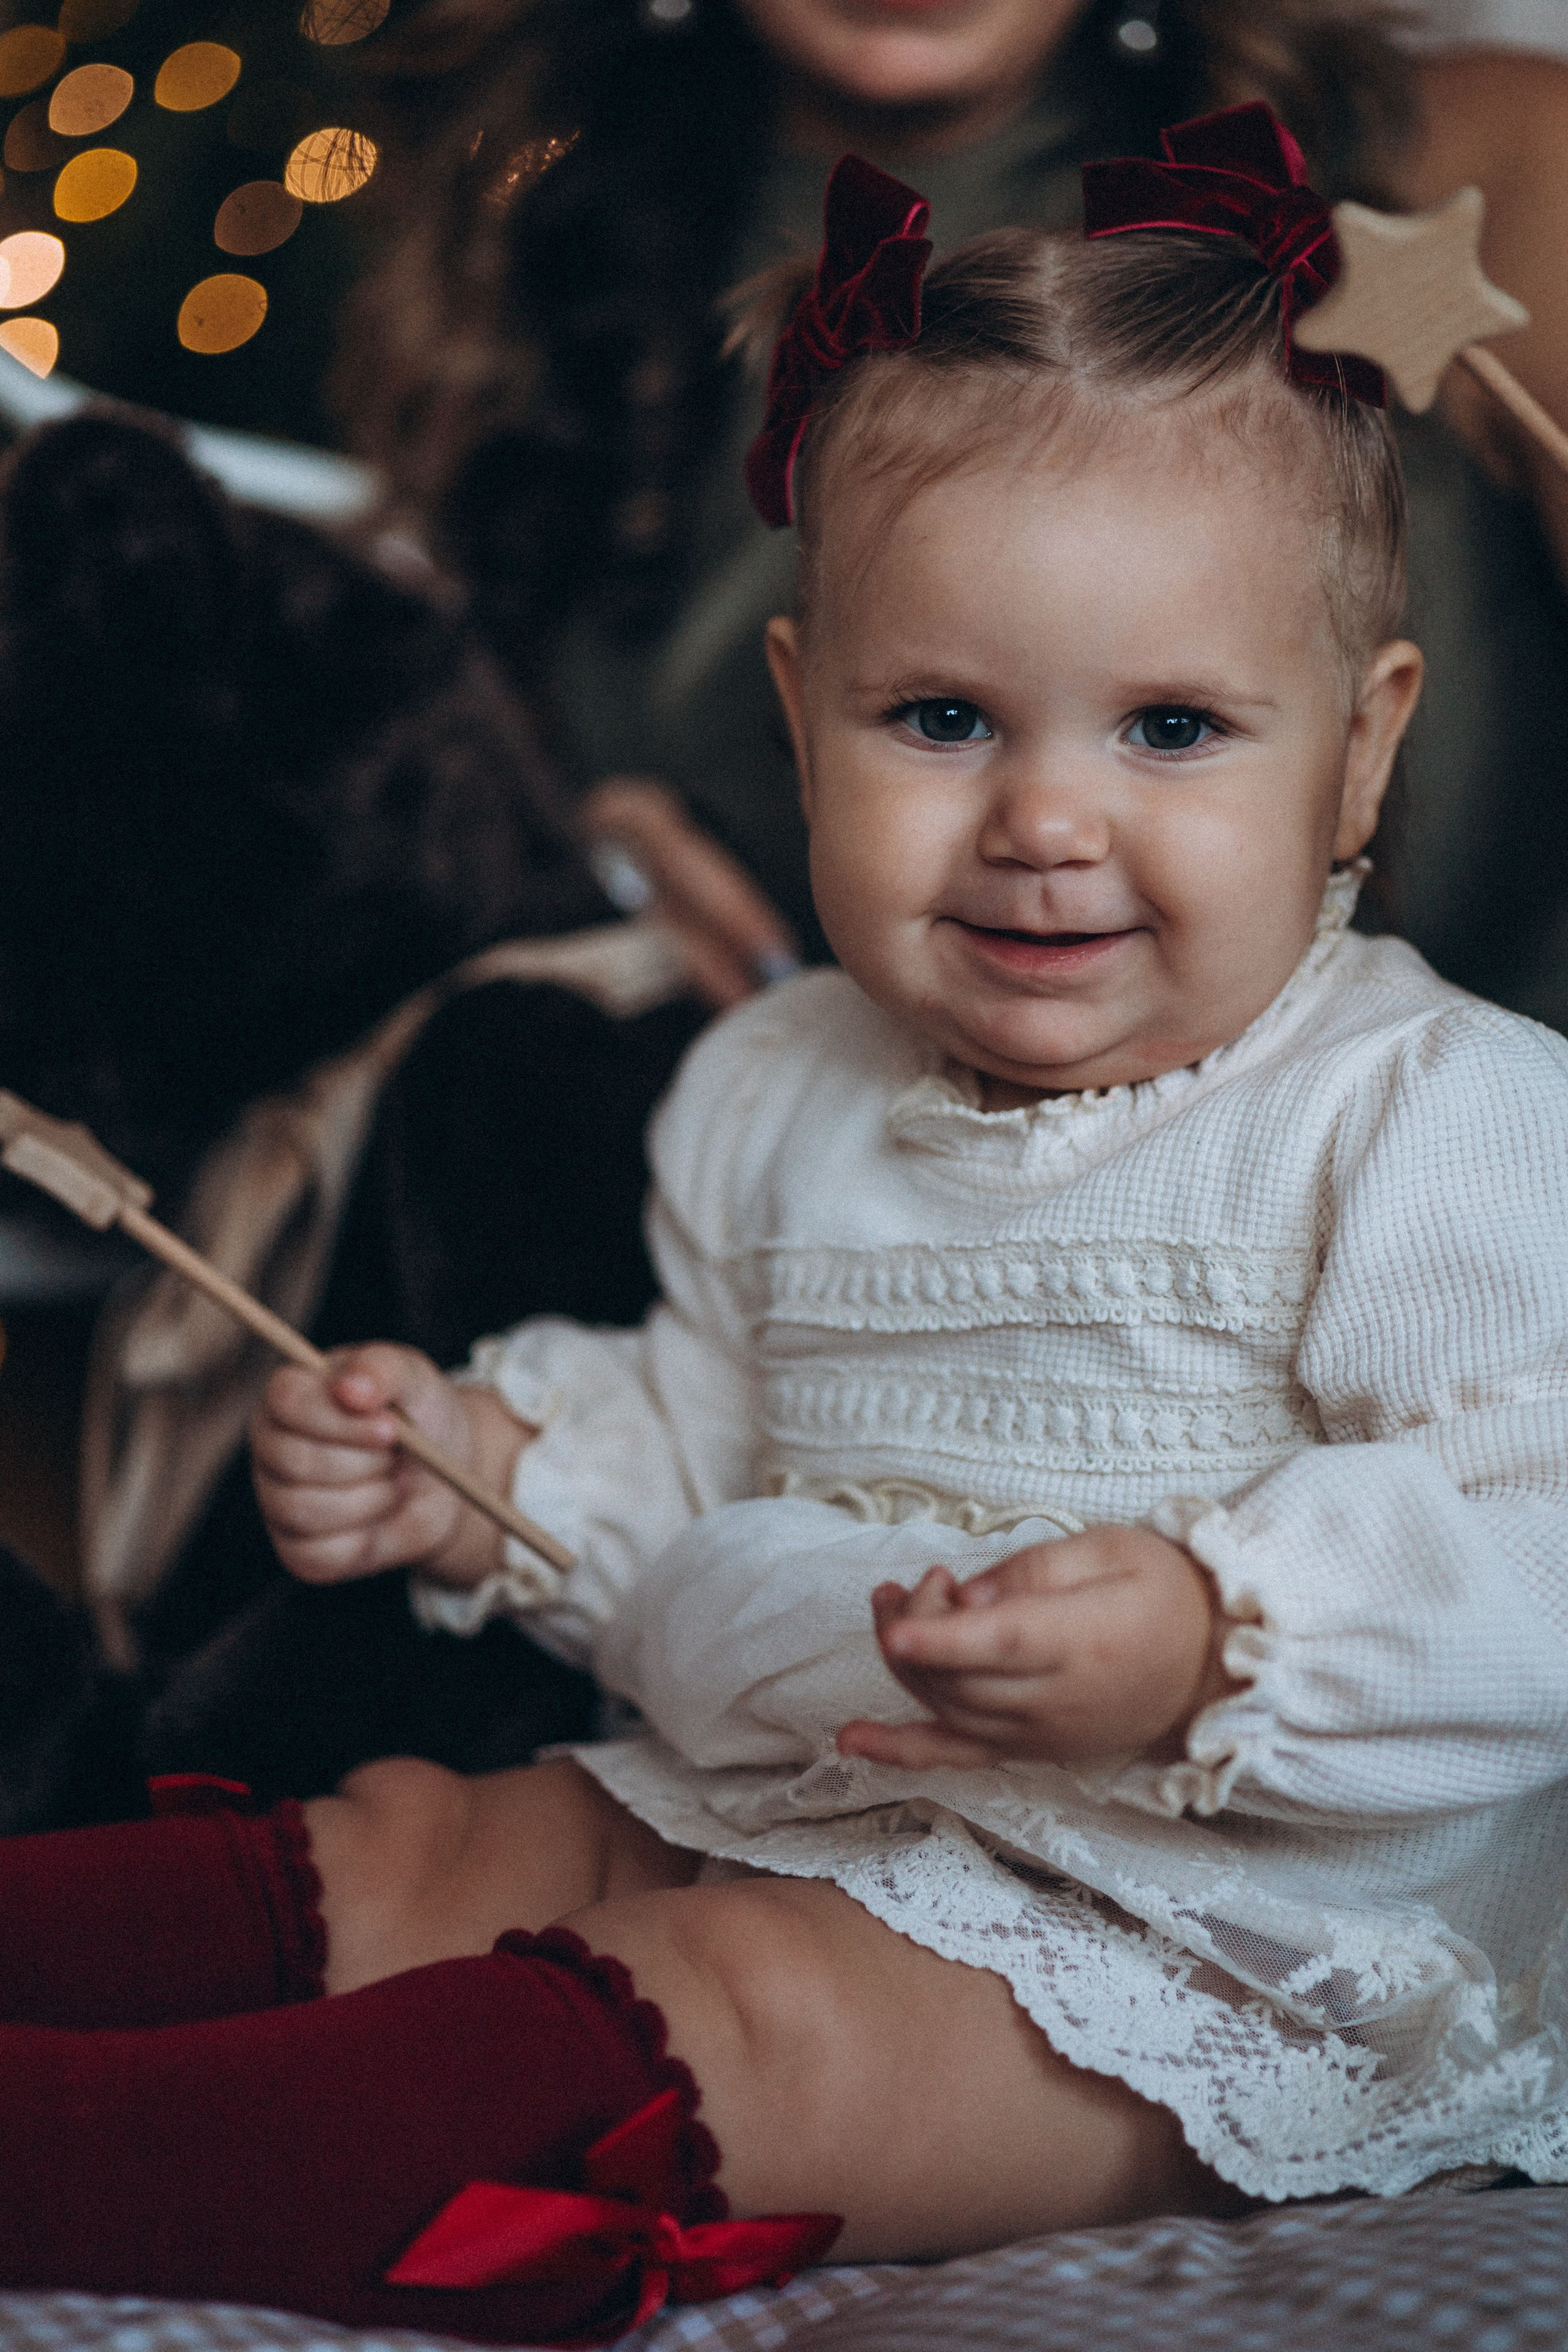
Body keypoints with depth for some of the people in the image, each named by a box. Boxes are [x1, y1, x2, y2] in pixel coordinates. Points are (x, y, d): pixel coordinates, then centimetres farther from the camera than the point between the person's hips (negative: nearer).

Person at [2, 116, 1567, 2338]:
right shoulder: (776, 1097, 8)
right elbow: (705, 1447, 22)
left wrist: (1210, 1642, -38)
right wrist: (500, 1458, 2)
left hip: (1216, 1929, -8)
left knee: (738, 2018, -27)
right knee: (394, 1849, 1)